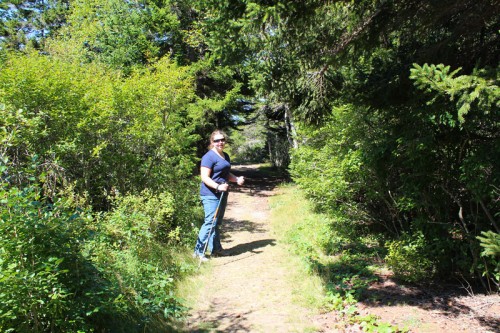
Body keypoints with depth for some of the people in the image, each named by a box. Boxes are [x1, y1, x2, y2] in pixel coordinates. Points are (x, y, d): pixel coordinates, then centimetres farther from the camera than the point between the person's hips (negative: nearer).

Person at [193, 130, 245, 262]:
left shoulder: (225, 156, 14)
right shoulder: (209, 157, -13)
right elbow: (205, 177, -19)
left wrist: (237, 179, 7)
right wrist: (218, 186, -32)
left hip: (222, 194, 9)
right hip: (210, 195, -9)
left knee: (217, 223, 16)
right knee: (210, 222, -11)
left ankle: (216, 248, 27)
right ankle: (198, 251, -2)